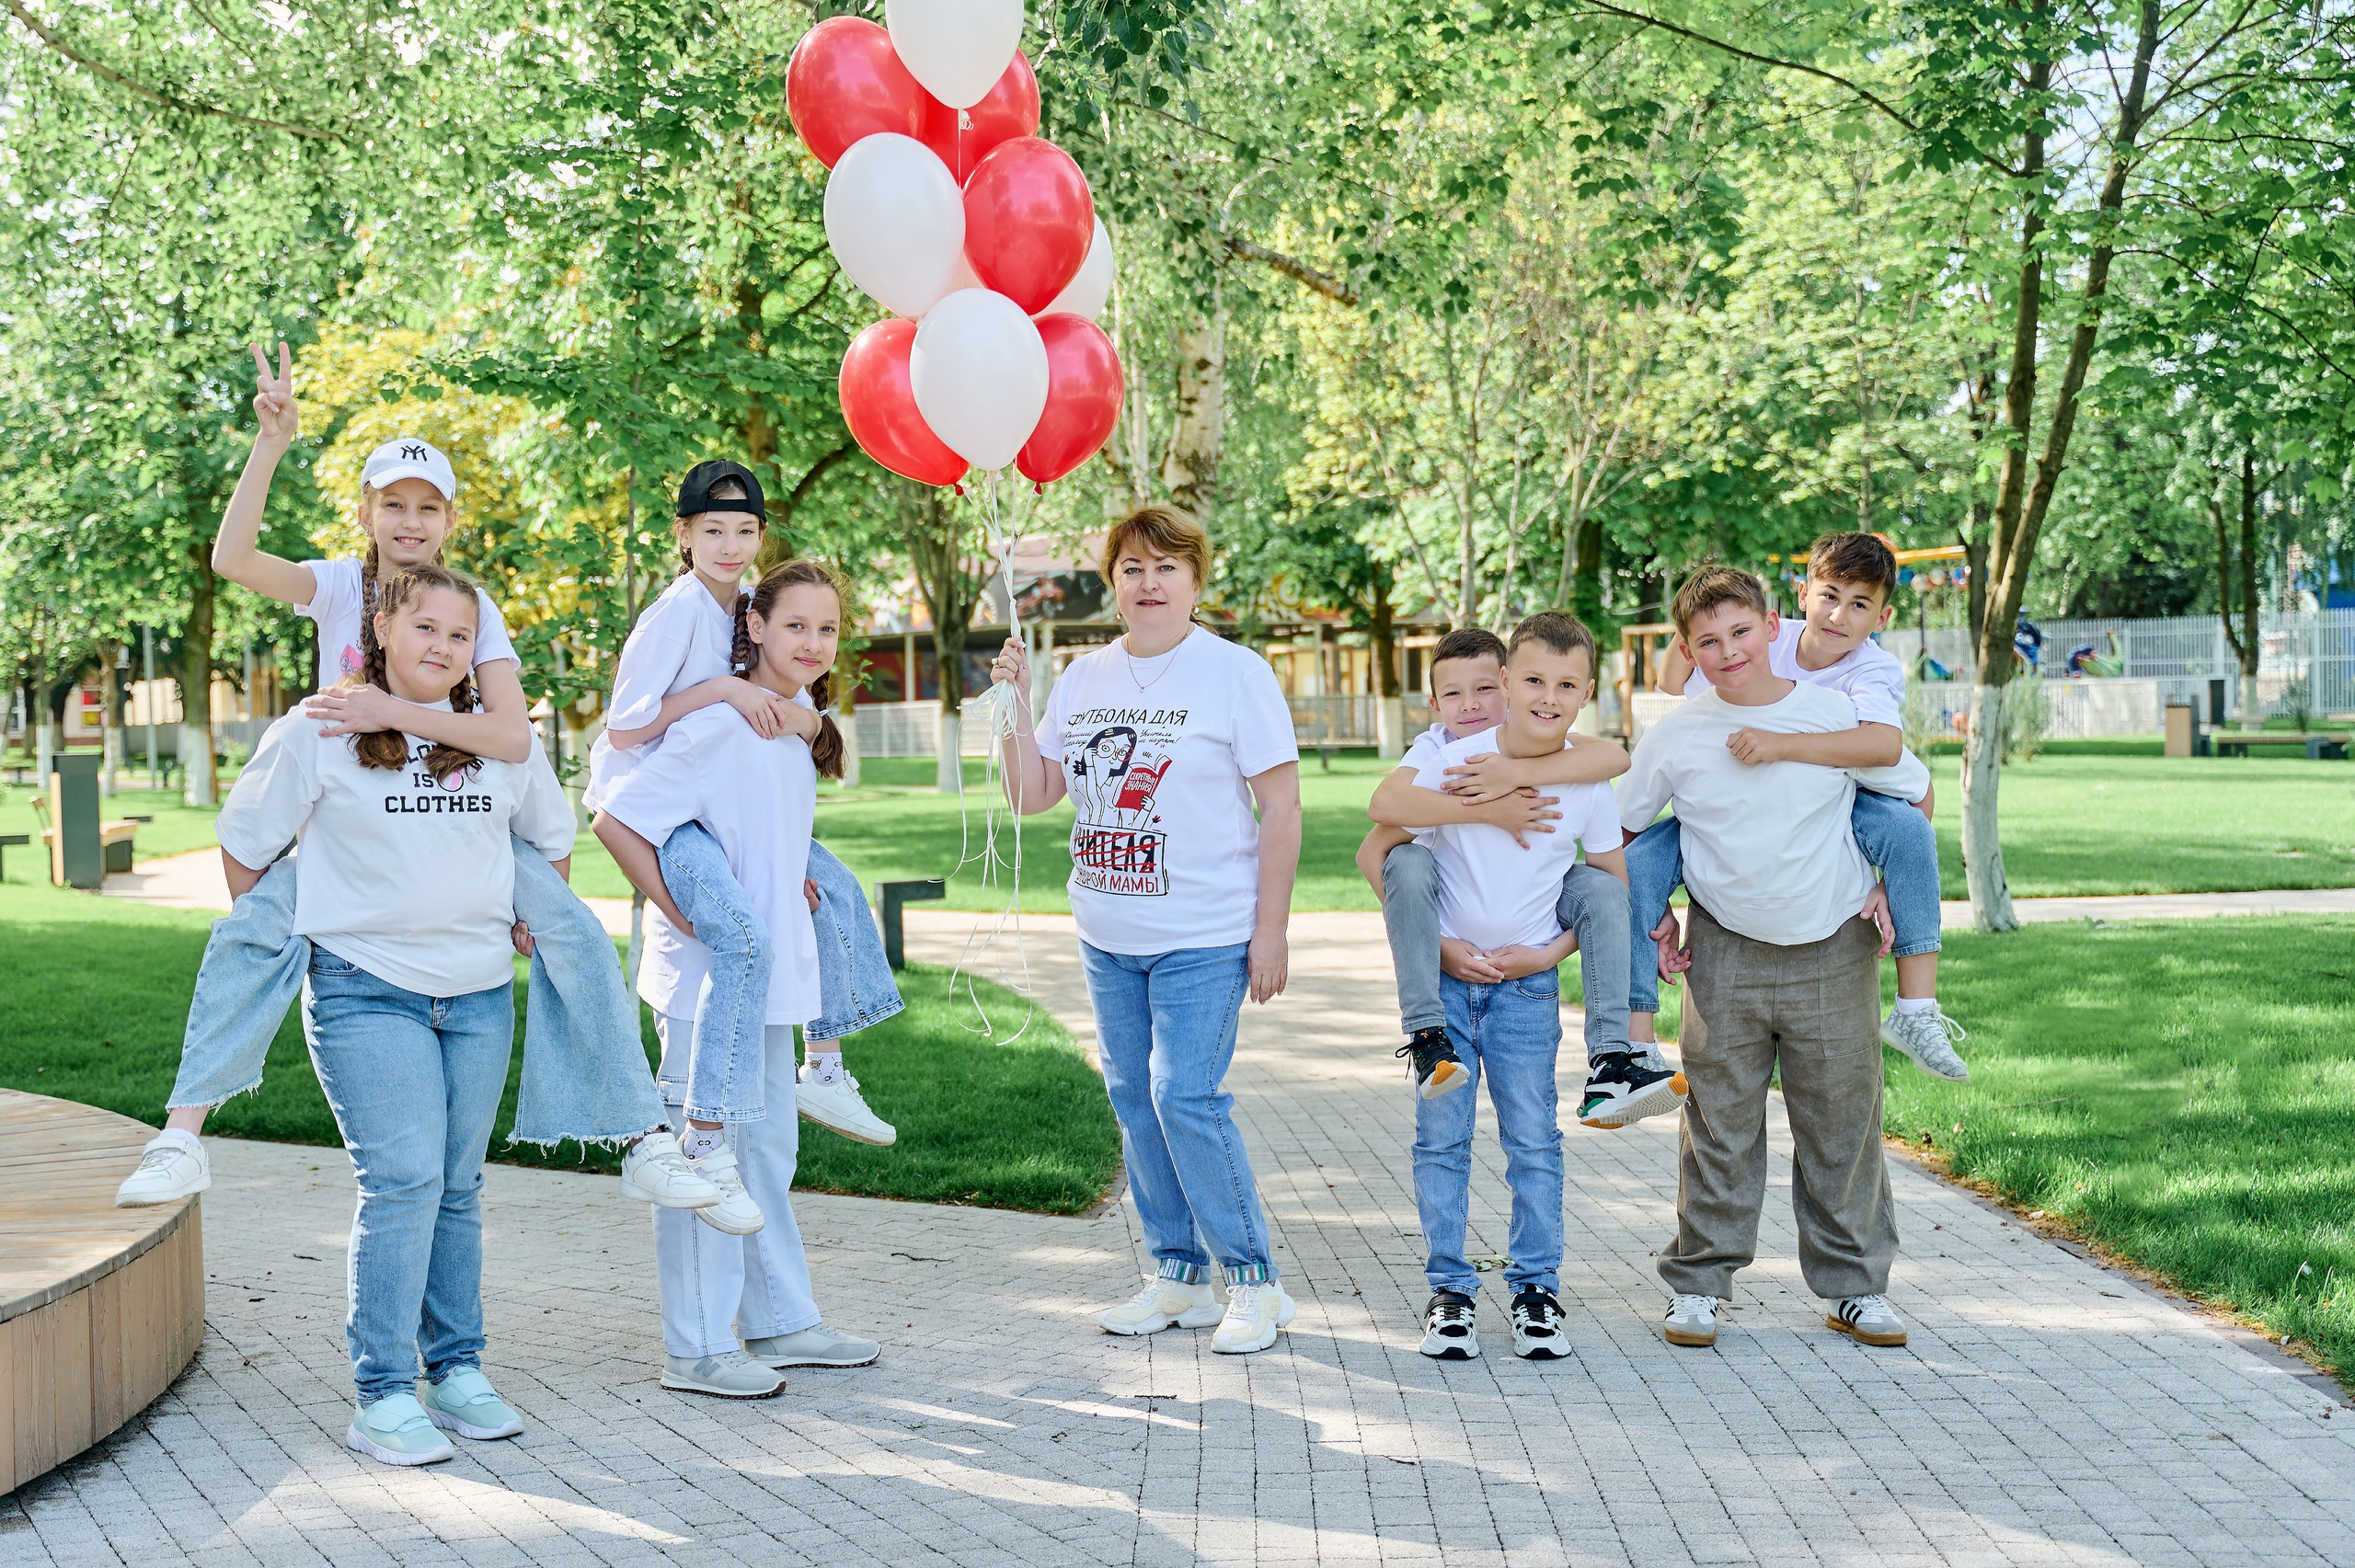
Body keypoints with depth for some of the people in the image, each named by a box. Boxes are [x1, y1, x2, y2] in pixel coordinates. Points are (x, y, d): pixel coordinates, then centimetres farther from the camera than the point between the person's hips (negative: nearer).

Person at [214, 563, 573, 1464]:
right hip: (366, 991, -4)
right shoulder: (320, 733, -4)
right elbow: (244, 839, 6)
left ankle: (457, 1371, 20)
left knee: (458, 1187, 10)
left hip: (479, 993, 4)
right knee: (403, 1180, -13)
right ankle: (383, 1396, -7)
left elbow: (552, 831, 25)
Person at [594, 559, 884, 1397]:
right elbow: (615, 820, -20)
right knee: (704, 1155, -1)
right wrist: (673, 910, -18)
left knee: (768, 1149, 17)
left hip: (771, 971, 9)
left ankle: (779, 1322, 28)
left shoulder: (803, 729, 9)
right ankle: (697, 1348, 8)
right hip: (705, 976, -9)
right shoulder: (718, 726, -18)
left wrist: (795, 885, 12)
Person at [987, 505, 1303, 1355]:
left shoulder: (1236, 673, -7)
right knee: (1134, 1102, 9)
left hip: (1205, 936, -6)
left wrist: (1270, 930, -12)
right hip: (1109, 936, 6)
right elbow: (1031, 796, 10)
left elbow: (1281, 807, -8)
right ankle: (1178, 1275, 22)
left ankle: (1252, 1280, 0)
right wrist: (1016, 702, -3)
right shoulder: (1085, 678, 8)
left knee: (1185, 1098, -13)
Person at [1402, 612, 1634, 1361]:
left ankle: (1537, 1290, 15)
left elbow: (1615, 884, 8)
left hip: (1528, 984, 1)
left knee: (1533, 1140, 4)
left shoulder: (1589, 786, -6)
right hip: (1443, 973, -1)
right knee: (1442, 1137, 3)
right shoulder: (1452, 764, -11)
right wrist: (1436, 944, -9)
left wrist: (1551, 952, -5)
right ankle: (1449, 1289, 13)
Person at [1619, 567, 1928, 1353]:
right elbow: (1621, 830, 9)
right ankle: (1698, 1284, 16)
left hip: (1834, 950, 0)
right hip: (1726, 951, 0)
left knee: (1842, 1119, 7)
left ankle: (1855, 1285, 20)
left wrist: (1891, 888, 1)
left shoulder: (1837, 715, -8)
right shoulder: (1674, 738, -6)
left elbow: (1915, 793, 8)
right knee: (1720, 1119, 4)